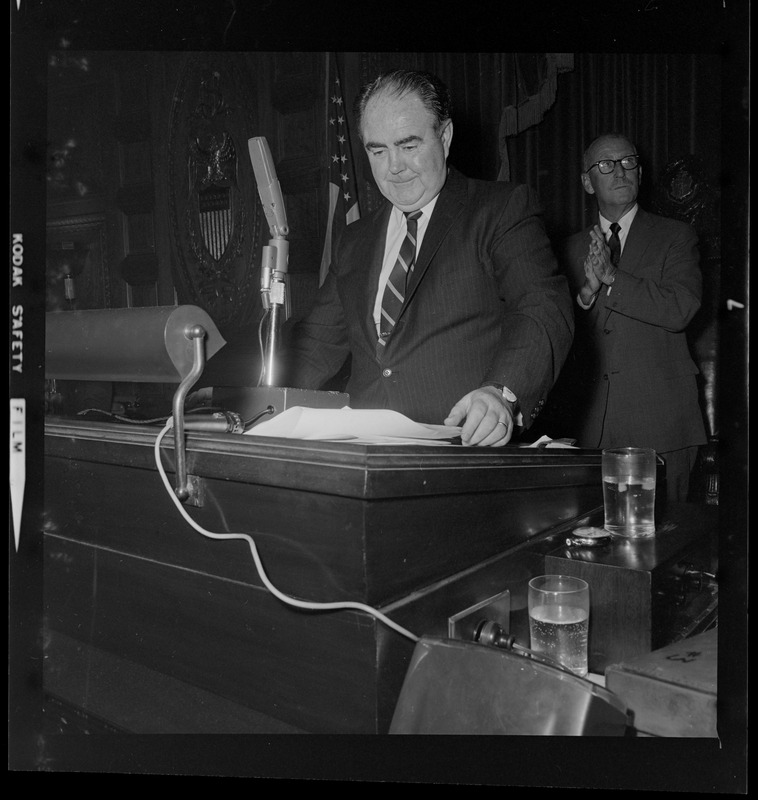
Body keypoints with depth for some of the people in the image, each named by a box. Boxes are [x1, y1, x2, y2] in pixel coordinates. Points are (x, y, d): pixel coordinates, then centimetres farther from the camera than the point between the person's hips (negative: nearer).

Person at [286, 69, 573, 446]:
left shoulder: (504, 209, 3)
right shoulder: (355, 241, 20)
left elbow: (546, 312, -11)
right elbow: (319, 339, 19)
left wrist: (503, 392, -30)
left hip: (469, 455, -6)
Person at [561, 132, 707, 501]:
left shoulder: (676, 236, 6)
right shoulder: (573, 248, 14)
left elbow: (681, 310, -9)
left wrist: (613, 277, -12)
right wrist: (587, 293, -11)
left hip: (660, 422, -2)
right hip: (594, 423, 2)